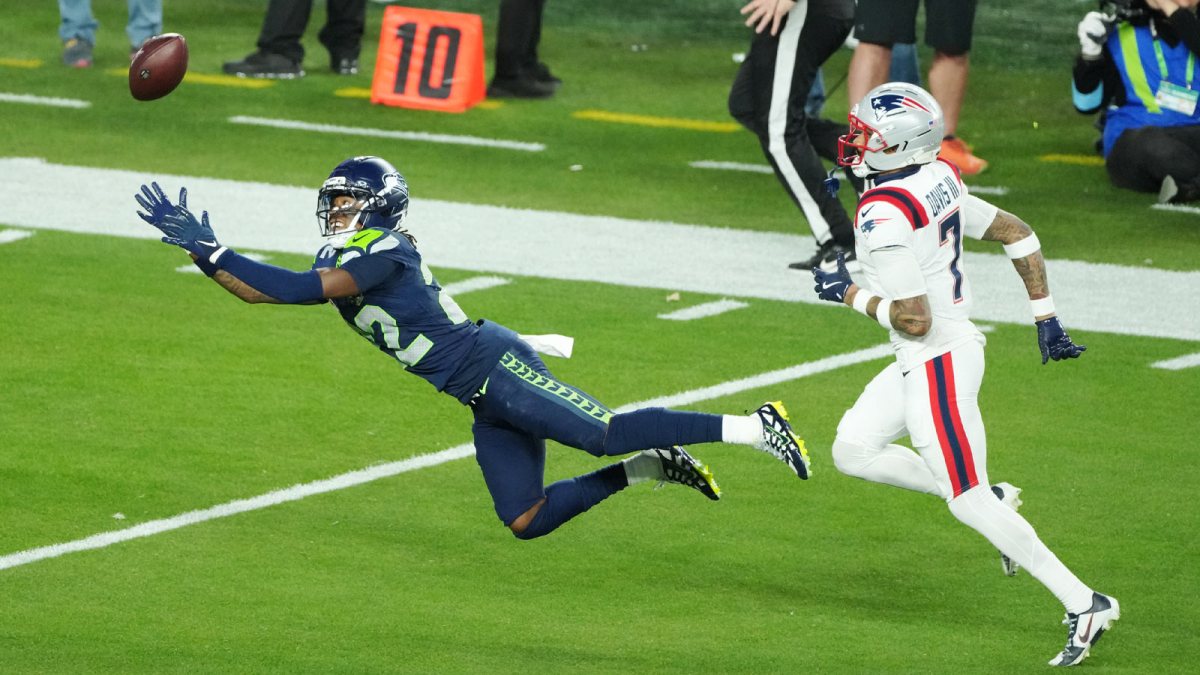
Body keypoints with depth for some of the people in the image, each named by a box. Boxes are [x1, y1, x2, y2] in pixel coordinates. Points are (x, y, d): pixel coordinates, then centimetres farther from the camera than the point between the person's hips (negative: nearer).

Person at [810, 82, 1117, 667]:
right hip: (954, 346, 10)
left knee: (968, 502, -2)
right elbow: (1019, 234, 11)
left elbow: (915, 321, -25)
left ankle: (1084, 604, 1)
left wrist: (850, 293, -11)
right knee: (853, 451, 15)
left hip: (936, 363, -9)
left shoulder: (883, 216, -24)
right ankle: (990, 498, 18)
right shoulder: (938, 183, 3)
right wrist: (1046, 320, 16)